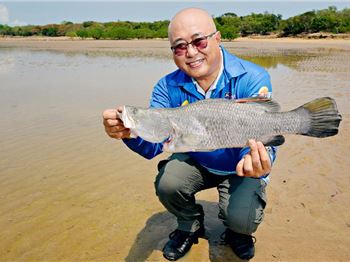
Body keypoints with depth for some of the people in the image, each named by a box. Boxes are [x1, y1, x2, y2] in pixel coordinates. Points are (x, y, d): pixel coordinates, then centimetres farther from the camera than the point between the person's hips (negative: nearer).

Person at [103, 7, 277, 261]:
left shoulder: (253, 78, -23)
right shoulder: (168, 87, -13)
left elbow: (261, 140, -28)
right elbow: (154, 144, -20)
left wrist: (258, 162, -53)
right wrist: (131, 132, -44)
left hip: (239, 167, -2)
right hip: (196, 162, 3)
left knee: (242, 219, -24)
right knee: (167, 184, -25)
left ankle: (237, 232, 17)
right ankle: (191, 226, 11)